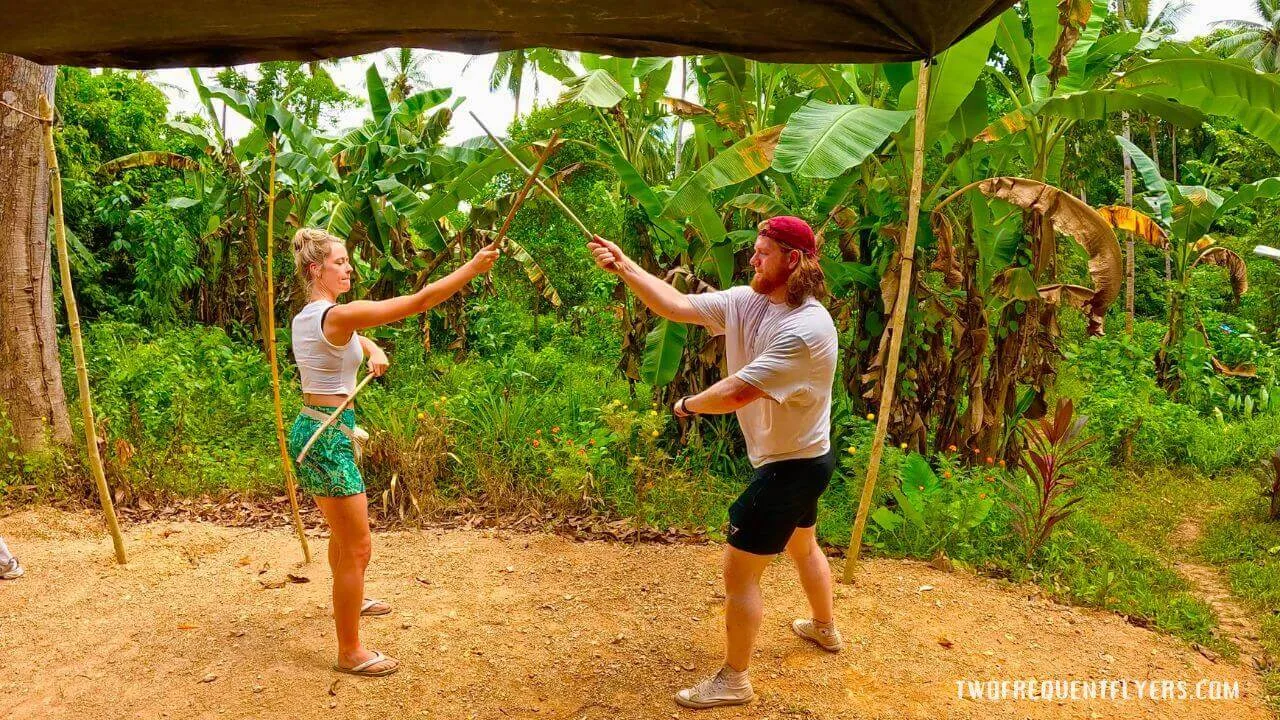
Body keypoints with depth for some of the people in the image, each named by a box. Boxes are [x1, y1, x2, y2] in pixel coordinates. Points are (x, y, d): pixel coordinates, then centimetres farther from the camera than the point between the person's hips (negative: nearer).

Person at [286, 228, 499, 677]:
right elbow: (418, 302, -22)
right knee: (357, 548, 1)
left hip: (313, 431, 10)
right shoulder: (338, 315, -20)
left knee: (343, 533, 30)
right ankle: (350, 653, 13)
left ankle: (350, 600, 53)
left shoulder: (304, 317, 9)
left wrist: (373, 351, 5)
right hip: (328, 438, -10)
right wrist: (472, 269, -17)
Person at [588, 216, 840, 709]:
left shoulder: (806, 328, -31)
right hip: (794, 461, 10)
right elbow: (676, 305, -8)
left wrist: (688, 405, -15)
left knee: (739, 570, -2)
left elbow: (738, 392, -33)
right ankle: (825, 628, 55)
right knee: (801, 545, 30)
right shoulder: (745, 302, -5)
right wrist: (623, 266, -17)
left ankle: (733, 681, 15)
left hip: (794, 466, -10)